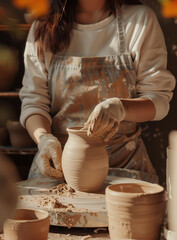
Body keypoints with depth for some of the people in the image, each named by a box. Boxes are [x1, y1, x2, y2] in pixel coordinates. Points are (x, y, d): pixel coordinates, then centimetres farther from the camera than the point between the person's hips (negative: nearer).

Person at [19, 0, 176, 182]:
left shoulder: (140, 20, 3)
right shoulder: (42, 29, 7)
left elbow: (159, 100, -1)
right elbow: (33, 100, 4)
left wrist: (119, 108, -21)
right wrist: (44, 138, -17)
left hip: (123, 161, -1)